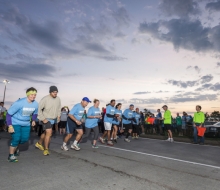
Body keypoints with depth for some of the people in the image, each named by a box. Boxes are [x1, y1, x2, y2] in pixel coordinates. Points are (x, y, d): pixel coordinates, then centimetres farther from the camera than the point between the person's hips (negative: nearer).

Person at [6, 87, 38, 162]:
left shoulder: (35, 104, -13)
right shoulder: (19, 103, -28)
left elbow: (35, 113, 11)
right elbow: (9, 114, -20)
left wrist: (33, 120, -1)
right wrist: (10, 126, -24)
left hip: (26, 123, 5)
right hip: (15, 123, -5)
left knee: (25, 138, 6)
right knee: (16, 138, -12)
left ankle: (16, 147, 41)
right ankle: (11, 155, 10)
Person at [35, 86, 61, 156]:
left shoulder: (58, 99, -3)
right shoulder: (45, 99, -20)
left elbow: (59, 108, 13)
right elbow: (39, 109, -17)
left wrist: (58, 116, 4)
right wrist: (43, 119, -19)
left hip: (53, 119, 6)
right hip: (46, 119, -6)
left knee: (45, 133, 21)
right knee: (49, 132, -15)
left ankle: (39, 143, 46)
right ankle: (46, 149, 2)